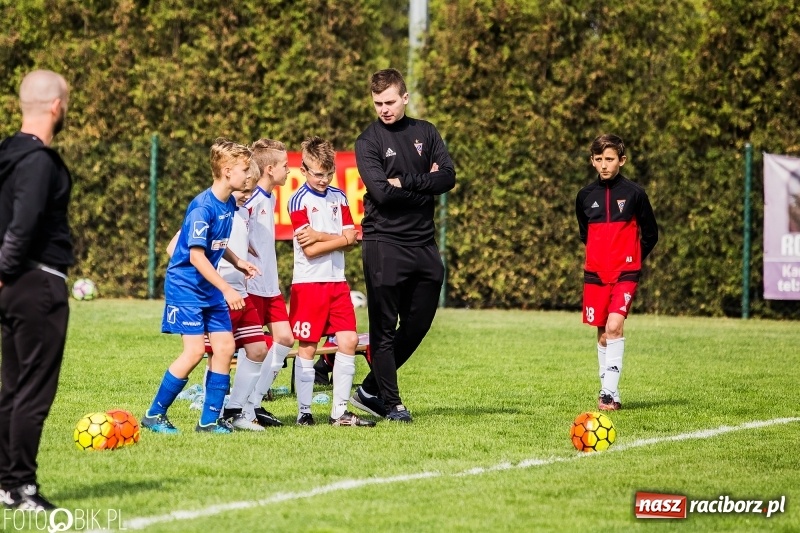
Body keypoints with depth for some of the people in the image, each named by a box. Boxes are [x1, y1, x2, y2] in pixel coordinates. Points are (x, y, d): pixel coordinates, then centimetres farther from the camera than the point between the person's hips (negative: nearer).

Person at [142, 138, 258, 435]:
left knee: (225, 347, 1)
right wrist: (227, 290, -24)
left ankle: (210, 419, 9)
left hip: (210, 288, 8)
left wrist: (238, 262, 5)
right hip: (185, 285, -8)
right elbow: (196, 256, -23)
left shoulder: (229, 205, 5)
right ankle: (154, 415, 0)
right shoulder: (203, 207, -21)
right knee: (195, 350, -13)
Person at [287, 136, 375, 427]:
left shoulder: (338, 197, 10)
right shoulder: (299, 201, -8)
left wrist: (319, 236, -12)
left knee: (349, 341, 0)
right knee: (307, 347, -2)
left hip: (337, 281, 6)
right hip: (308, 282, -6)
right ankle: (304, 411, 4)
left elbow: (350, 238, 1)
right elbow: (309, 250, -14)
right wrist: (337, 239, -7)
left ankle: (340, 411, 6)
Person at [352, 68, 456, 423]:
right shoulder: (368, 142, -3)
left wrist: (406, 181, -13)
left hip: (422, 242, 5)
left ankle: (371, 389, 20)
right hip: (384, 243, -5)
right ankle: (390, 403, 6)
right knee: (384, 326, -2)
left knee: (419, 323, 8)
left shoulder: (425, 133, 10)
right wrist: (425, 185, -7)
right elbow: (383, 192, -16)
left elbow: (448, 178, -3)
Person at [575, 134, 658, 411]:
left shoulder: (634, 193, -5)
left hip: (625, 273, -4)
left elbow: (650, 234, 5)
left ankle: (609, 392, -19)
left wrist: (633, 259, 6)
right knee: (602, 334, 8)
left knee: (614, 326, -19)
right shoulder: (586, 195, 5)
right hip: (595, 273, 4)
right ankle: (609, 393, 18)